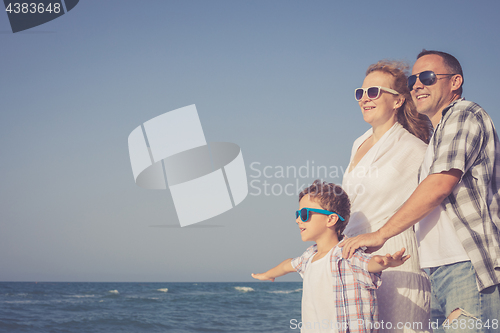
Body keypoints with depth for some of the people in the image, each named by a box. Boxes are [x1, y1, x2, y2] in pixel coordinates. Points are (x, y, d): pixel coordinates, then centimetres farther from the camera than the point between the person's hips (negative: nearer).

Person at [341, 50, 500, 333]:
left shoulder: (464, 114, -2)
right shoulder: (440, 134, 29)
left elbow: (440, 185, -14)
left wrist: (380, 234, -10)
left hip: (470, 269, -9)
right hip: (442, 271, 9)